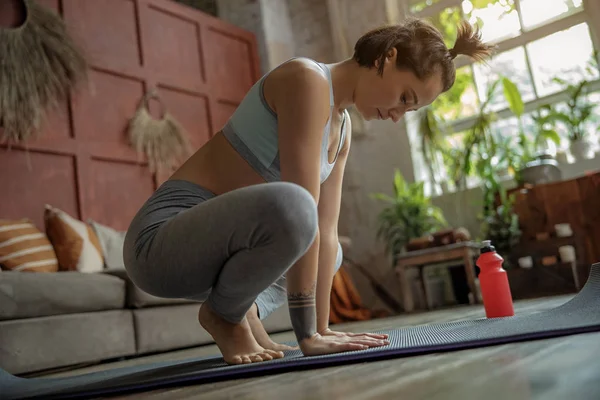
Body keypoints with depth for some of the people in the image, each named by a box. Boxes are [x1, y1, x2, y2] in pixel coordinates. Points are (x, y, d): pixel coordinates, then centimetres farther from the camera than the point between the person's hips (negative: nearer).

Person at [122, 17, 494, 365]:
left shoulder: (342, 126, 9)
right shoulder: (308, 79, -18)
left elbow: (326, 231, 4)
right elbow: (303, 209, -24)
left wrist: (321, 328, 1)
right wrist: (308, 335, -21)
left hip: (221, 240, 9)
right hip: (163, 234, -9)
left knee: (329, 256, 27)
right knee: (288, 207, -38)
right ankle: (223, 314, -10)